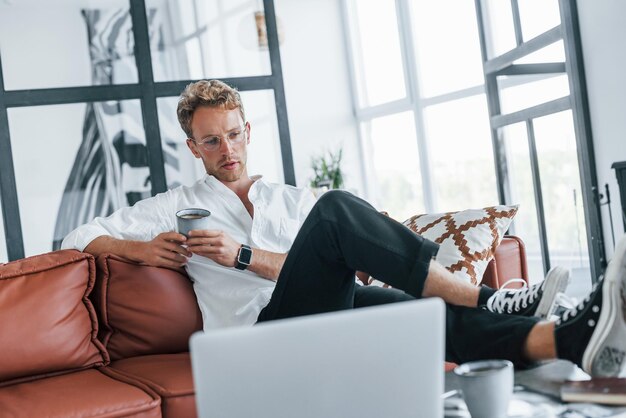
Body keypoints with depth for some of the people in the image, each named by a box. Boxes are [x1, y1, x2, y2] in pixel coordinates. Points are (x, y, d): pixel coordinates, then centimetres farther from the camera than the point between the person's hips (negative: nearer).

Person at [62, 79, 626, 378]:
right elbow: (81, 237, 18)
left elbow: (332, 265, 7)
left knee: (439, 314, -25)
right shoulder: (177, 207, 18)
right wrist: (139, 249, -2)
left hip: (327, 309, 4)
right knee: (336, 210, -26)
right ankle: (489, 298, -27)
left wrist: (244, 256, -6)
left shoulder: (293, 200, 23)